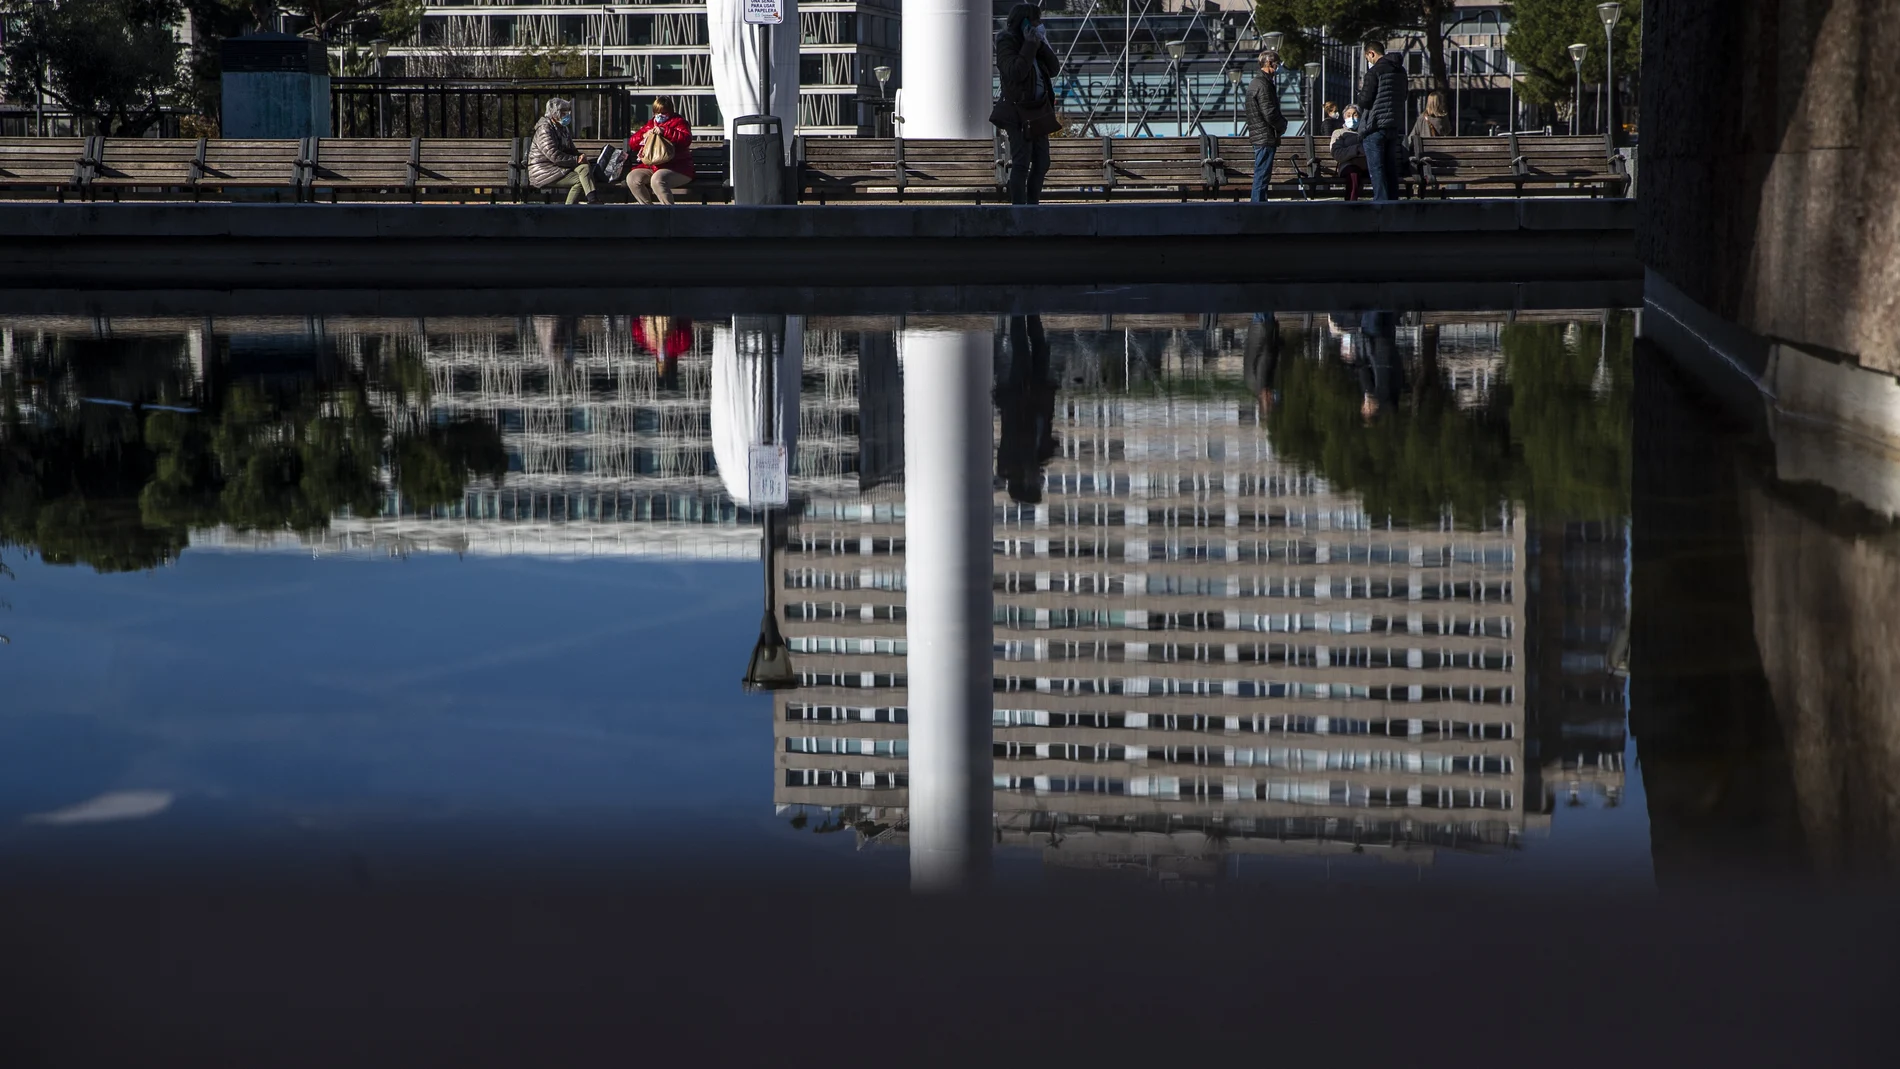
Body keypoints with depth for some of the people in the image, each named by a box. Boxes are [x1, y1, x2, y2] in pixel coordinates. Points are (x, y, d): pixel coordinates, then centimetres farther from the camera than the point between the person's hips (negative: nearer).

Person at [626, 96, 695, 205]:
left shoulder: (678, 122, 3)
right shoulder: (650, 124, 19)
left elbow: (686, 139, -18)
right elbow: (632, 143, 16)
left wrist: (664, 132, -24)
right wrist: (644, 136, -5)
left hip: (676, 169, -6)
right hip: (651, 167, 6)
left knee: (657, 180, -36)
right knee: (632, 178, -17)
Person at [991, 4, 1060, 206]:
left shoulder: (1035, 43, 14)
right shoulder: (1007, 44, -8)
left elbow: (1054, 68, 7)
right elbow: (1015, 72, -23)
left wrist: (1041, 45, -4)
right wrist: (1030, 46, -21)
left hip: (1038, 113, 8)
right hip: (1019, 113, -8)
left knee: (1041, 163, 9)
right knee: (1021, 163, -12)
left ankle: (1032, 204, 16)